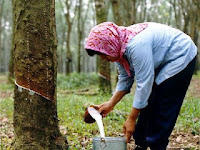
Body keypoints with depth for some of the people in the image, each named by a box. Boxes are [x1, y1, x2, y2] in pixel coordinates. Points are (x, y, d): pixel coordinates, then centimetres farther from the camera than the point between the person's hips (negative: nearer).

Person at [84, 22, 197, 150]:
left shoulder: (136, 45, -35)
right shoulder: (120, 49, -5)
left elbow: (144, 83, -32)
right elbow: (125, 80, 4)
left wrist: (131, 119, -26)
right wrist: (110, 104, -7)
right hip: (161, 63, 10)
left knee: (163, 110, -12)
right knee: (148, 104, 8)